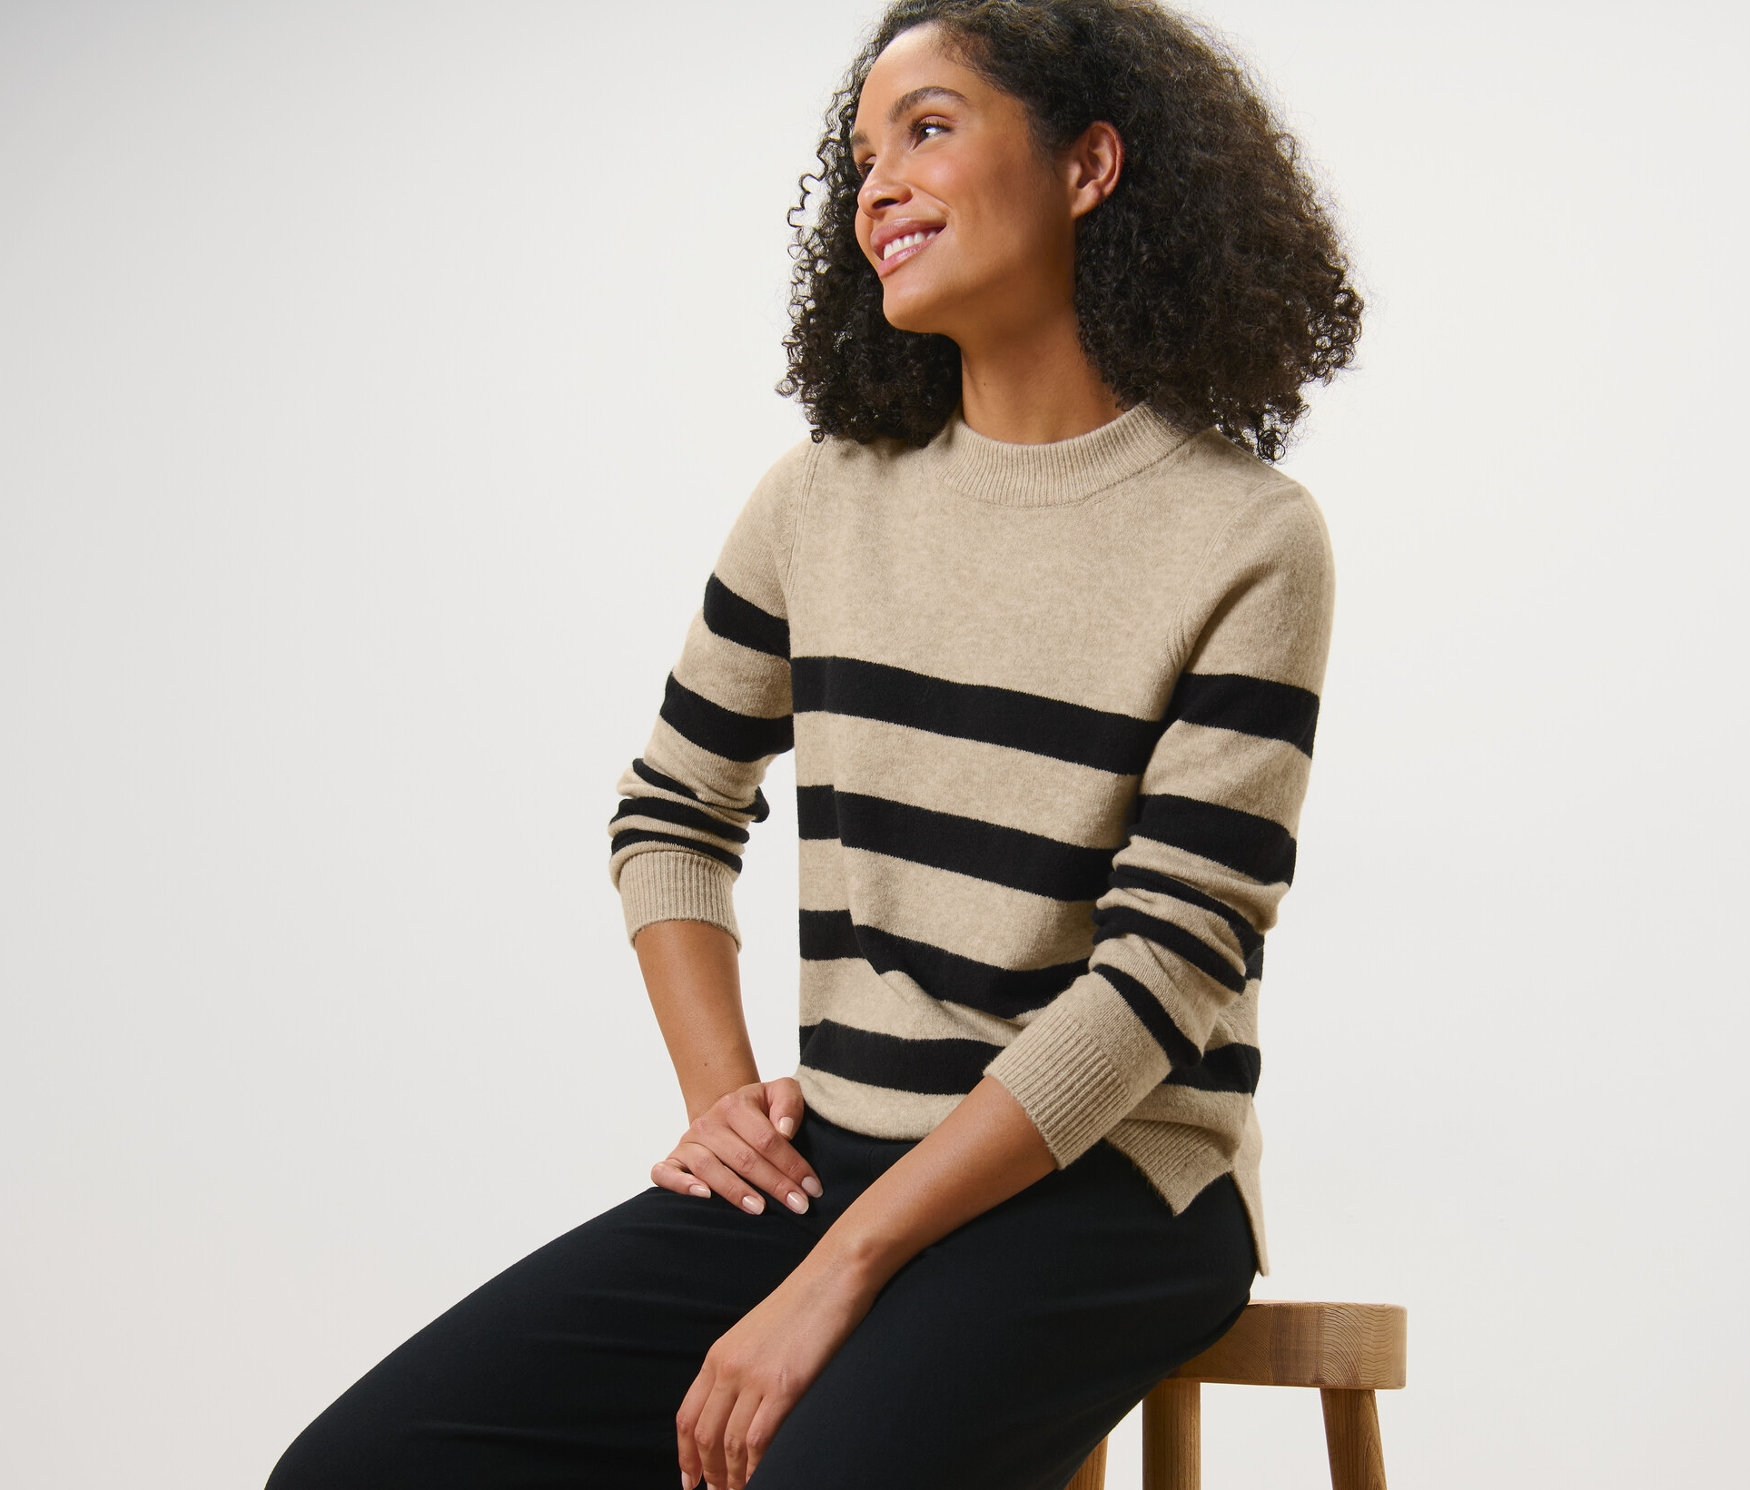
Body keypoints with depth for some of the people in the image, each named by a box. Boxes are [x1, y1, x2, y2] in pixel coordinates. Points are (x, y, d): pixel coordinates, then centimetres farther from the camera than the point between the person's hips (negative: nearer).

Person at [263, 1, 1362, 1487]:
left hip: (1108, 1191, -5)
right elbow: (672, 809, 20)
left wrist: (838, 1276, -18)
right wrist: (719, 1092, 3)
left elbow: (1164, 973, -14)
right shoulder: (824, 499, 7)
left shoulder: (1244, 541, -8)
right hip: (829, 1158, 5)